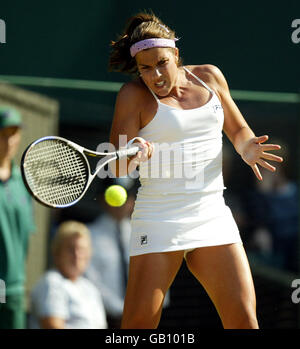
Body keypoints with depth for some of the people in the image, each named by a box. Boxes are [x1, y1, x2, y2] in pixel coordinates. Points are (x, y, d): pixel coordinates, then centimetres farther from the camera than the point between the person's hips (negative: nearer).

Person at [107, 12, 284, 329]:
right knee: (138, 324, -10)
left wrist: (246, 148, -1)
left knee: (244, 320, -6)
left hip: (213, 219, 4)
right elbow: (118, 168, -6)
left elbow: (238, 130, 23)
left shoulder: (209, 77, 10)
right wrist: (138, 151, -28)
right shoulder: (134, 94, -2)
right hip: (158, 223, -3)